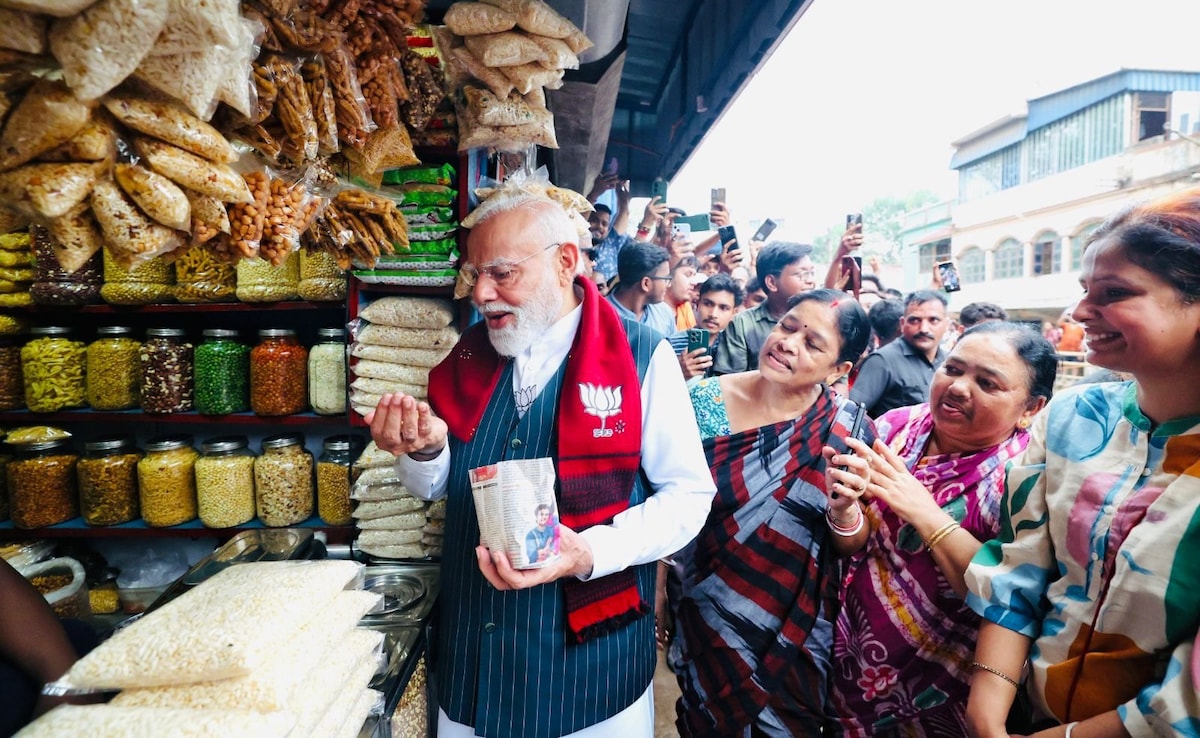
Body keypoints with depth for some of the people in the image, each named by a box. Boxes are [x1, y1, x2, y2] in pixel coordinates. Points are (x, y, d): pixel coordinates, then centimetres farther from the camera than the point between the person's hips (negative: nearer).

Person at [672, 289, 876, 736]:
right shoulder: (703, 399, -12)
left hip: (797, 630, 0)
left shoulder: (848, 429, -12)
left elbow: (853, 546, -5)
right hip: (705, 619, 1)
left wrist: (843, 510, -25)